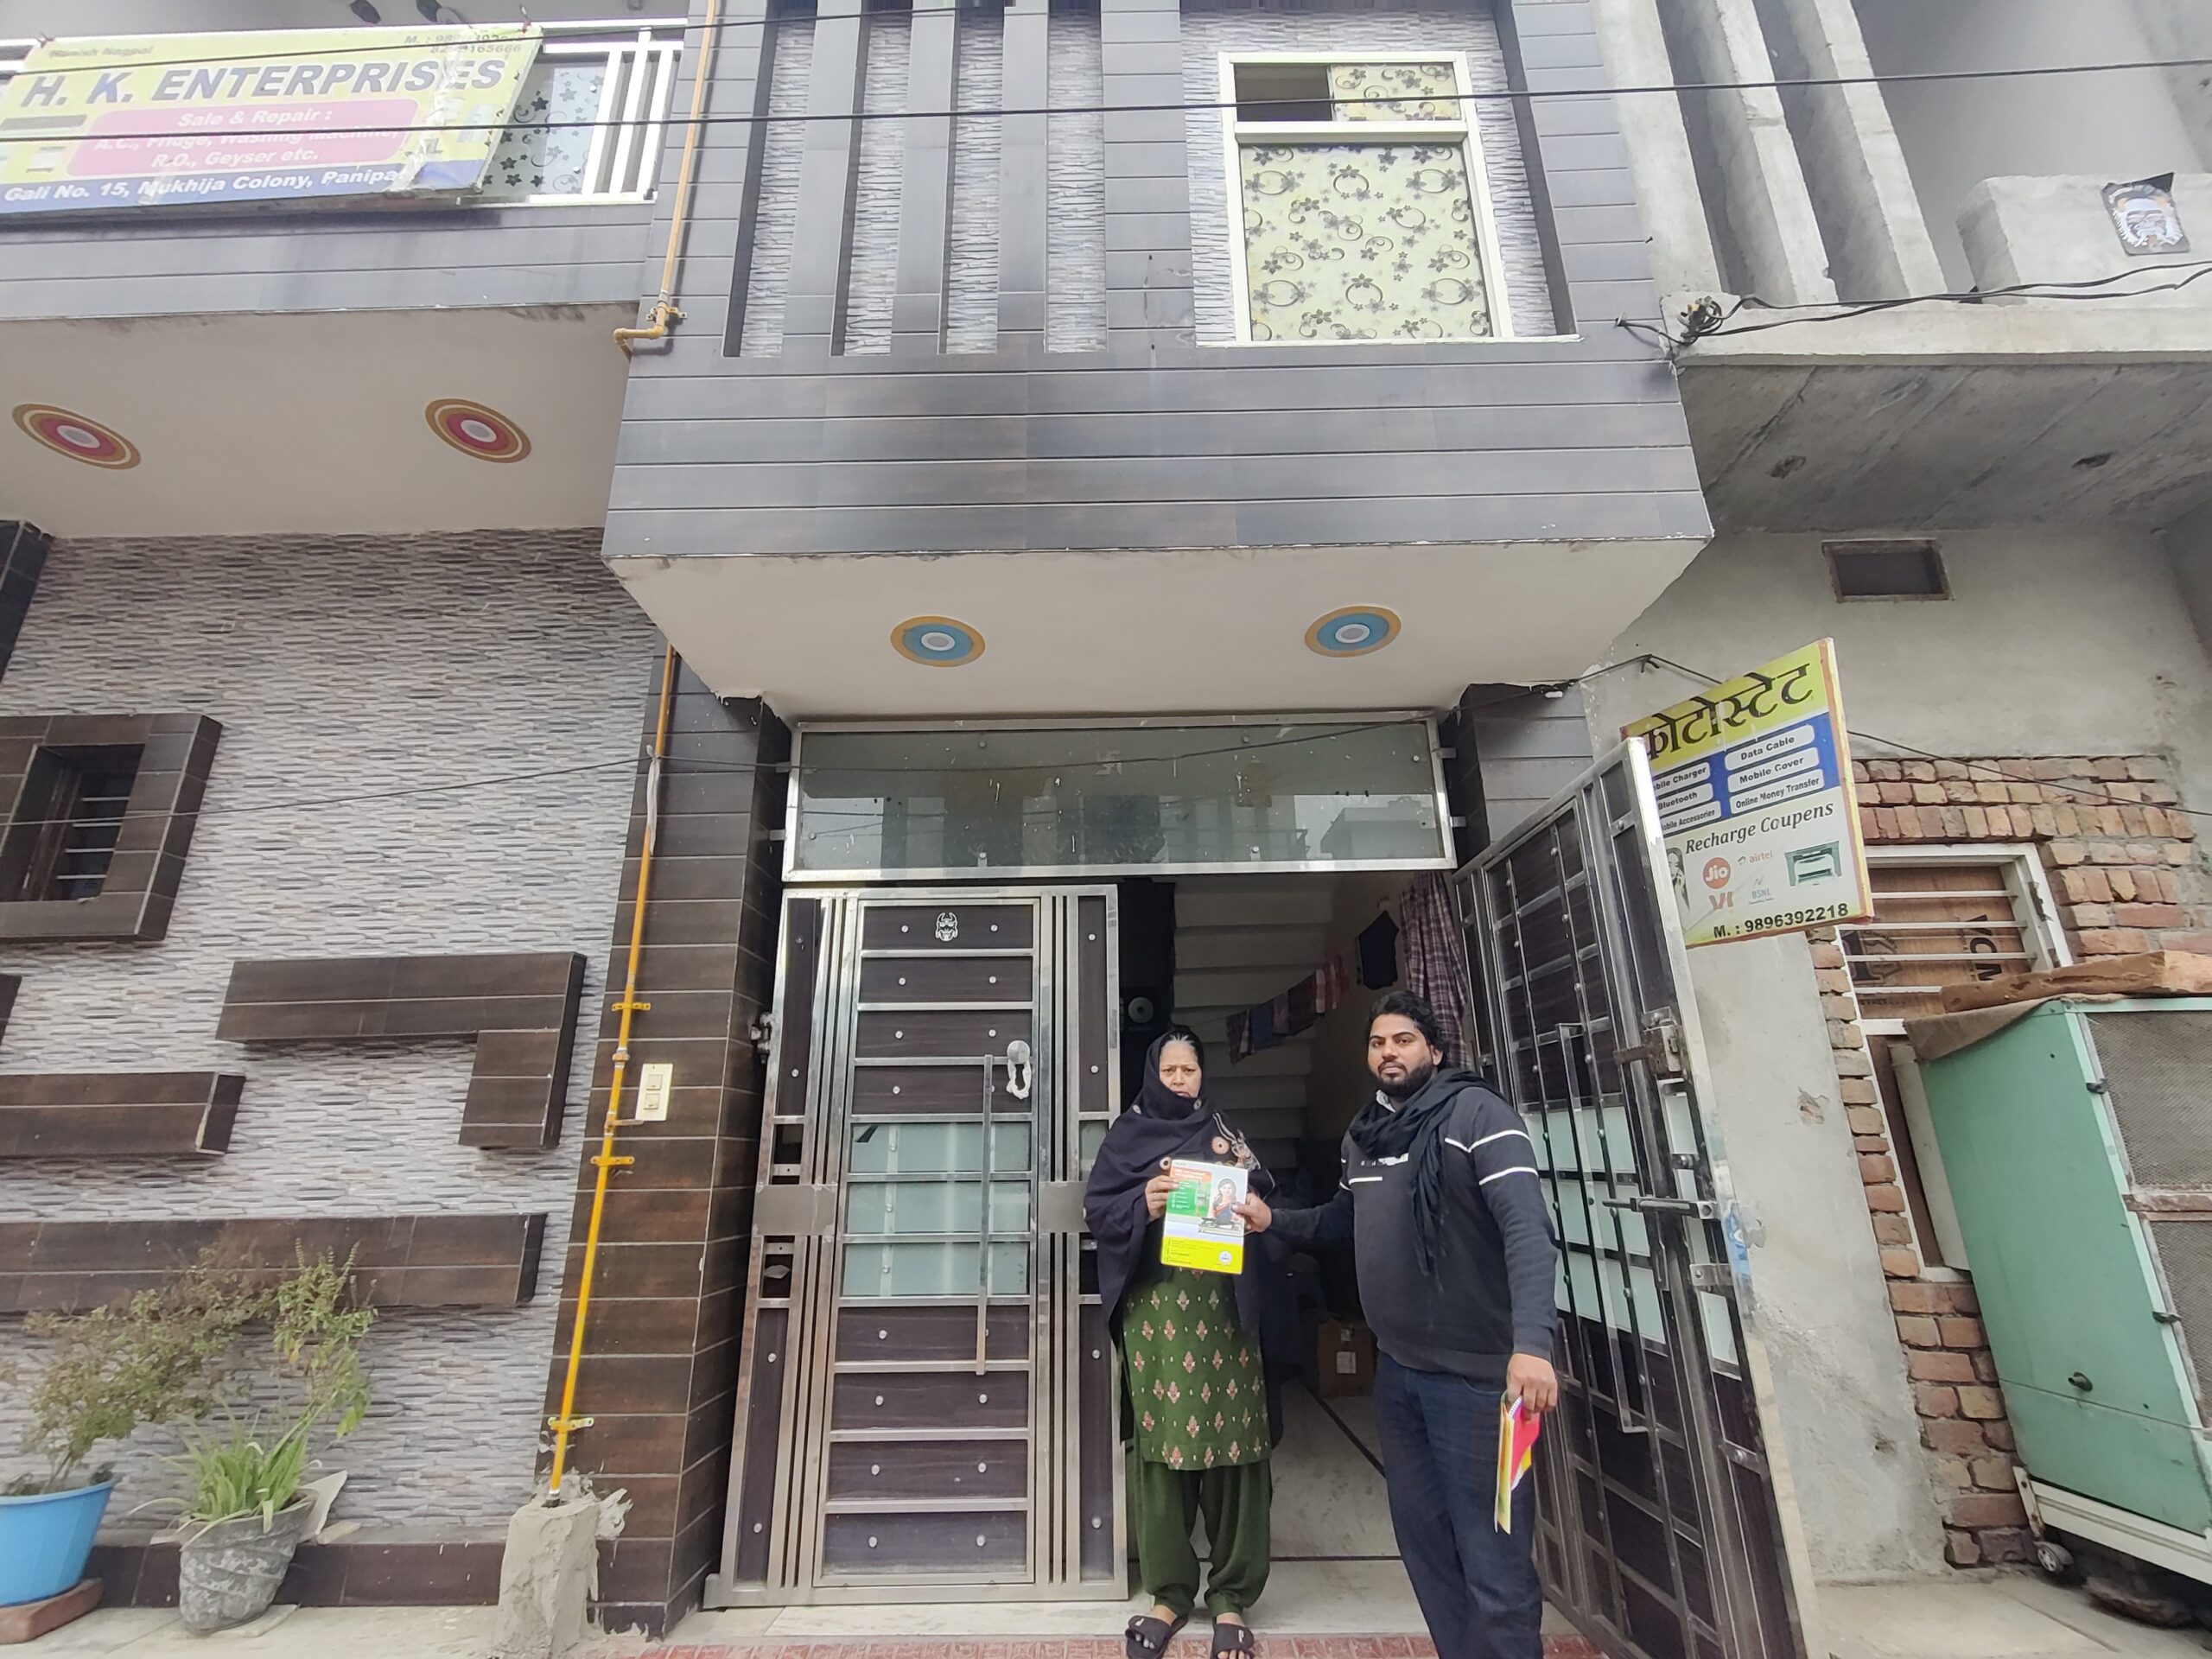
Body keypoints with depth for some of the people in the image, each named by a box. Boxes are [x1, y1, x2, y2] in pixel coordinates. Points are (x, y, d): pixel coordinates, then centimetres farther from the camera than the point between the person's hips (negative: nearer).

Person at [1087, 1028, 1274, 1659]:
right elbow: (1098, 1208, 0)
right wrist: (1143, 1205, -17)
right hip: (1154, 1305, -1)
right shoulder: (1127, 1134, 6)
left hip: (1222, 1302, 1)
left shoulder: (1224, 1135, 11)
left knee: (1230, 1439, 1)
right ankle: (1170, 1591, 19)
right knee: (1162, 1441, 2)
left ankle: (1231, 1595, 17)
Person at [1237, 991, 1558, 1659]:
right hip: (1397, 1371, 7)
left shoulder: (1476, 1112, -15)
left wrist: (1531, 1343, -36)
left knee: (1492, 1559, 2)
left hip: (1475, 1371, -7)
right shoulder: (1362, 1134, 7)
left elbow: (1527, 1226, -25)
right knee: (1422, 1537, 19)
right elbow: (1346, 1218, 21)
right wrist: (1273, 1220, 7)